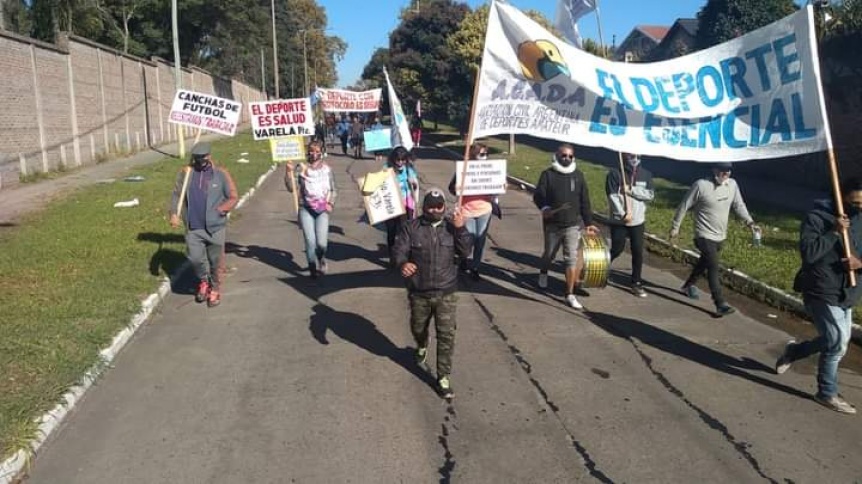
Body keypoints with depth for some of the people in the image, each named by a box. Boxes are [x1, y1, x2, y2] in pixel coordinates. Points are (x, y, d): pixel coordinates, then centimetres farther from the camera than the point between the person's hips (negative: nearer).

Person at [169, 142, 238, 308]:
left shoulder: (221, 174, -3)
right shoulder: (186, 173, 4)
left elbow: (233, 197, -1)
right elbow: (177, 195, 5)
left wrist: (220, 210, -16)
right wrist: (174, 214, -10)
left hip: (215, 227, -2)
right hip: (193, 227, 2)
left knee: (216, 261, 6)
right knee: (195, 259, 5)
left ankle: (215, 289, 26)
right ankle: (203, 281, 35)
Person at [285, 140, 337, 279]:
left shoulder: (327, 169, 7)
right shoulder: (301, 169, 2)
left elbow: (333, 190, 13)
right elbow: (292, 188, -4)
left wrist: (331, 203, -2)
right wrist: (288, 173, -16)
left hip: (322, 210, 0)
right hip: (306, 210, 0)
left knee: (321, 243, -11)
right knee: (310, 241, -10)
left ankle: (321, 259, 25)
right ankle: (313, 268, 12)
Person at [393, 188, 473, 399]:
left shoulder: (451, 227, 3)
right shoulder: (411, 228, -4)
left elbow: (465, 251, -5)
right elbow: (399, 250, -14)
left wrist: (461, 229, -19)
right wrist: (403, 263, -36)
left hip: (446, 292, 0)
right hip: (418, 292, 0)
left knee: (446, 335, -4)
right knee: (418, 328, 21)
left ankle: (443, 378, 6)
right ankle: (422, 347, 56)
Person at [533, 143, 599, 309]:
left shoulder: (578, 175, 5)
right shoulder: (548, 174, -2)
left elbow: (585, 201, 8)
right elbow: (538, 195, -8)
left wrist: (588, 222, 8)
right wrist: (544, 208, -28)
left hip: (573, 225, 1)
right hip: (552, 224, -1)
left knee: (572, 258, -6)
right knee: (549, 254, 17)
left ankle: (570, 294, 0)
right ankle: (543, 274, 49)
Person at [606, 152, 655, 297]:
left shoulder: (646, 174, 5)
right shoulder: (615, 173, -7)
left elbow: (650, 195, -4)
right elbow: (612, 196, -13)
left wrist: (631, 190, -15)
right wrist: (623, 214, -20)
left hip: (638, 221, 3)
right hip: (619, 220, -3)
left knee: (638, 252, 4)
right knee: (617, 249, 5)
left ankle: (636, 283, 15)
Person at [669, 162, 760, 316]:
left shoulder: (732, 184, -1)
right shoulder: (701, 185, -18)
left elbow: (739, 205, 7)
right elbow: (684, 206, -10)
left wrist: (749, 222, -8)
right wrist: (675, 227, -5)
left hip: (720, 236, 7)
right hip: (705, 235, -7)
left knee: (705, 263, 24)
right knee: (713, 268, -13)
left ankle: (688, 286, 46)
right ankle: (720, 304, -13)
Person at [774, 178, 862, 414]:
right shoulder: (817, 217, -14)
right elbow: (808, 253, -24)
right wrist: (834, 232, -26)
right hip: (821, 292, -7)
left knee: (834, 342, 16)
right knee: (837, 343, -5)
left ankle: (793, 351, 41)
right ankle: (827, 393, 13)